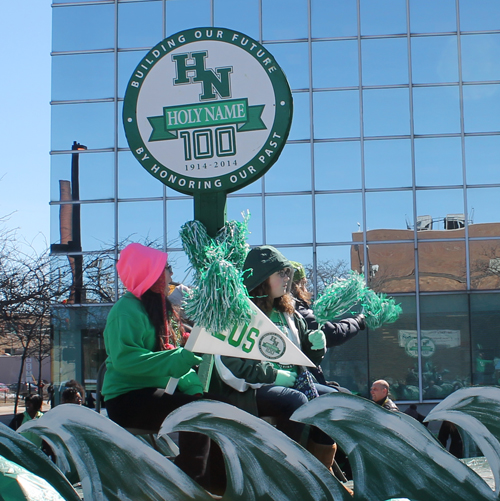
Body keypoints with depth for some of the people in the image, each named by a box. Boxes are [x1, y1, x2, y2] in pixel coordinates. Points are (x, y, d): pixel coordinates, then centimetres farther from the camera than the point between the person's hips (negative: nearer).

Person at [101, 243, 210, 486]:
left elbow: (175, 356, 17)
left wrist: (193, 384, -2)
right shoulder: (127, 309, -11)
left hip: (157, 391, 8)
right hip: (127, 399, -8)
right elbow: (125, 358, -24)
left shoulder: (161, 307, 16)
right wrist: (178, 358, -28)